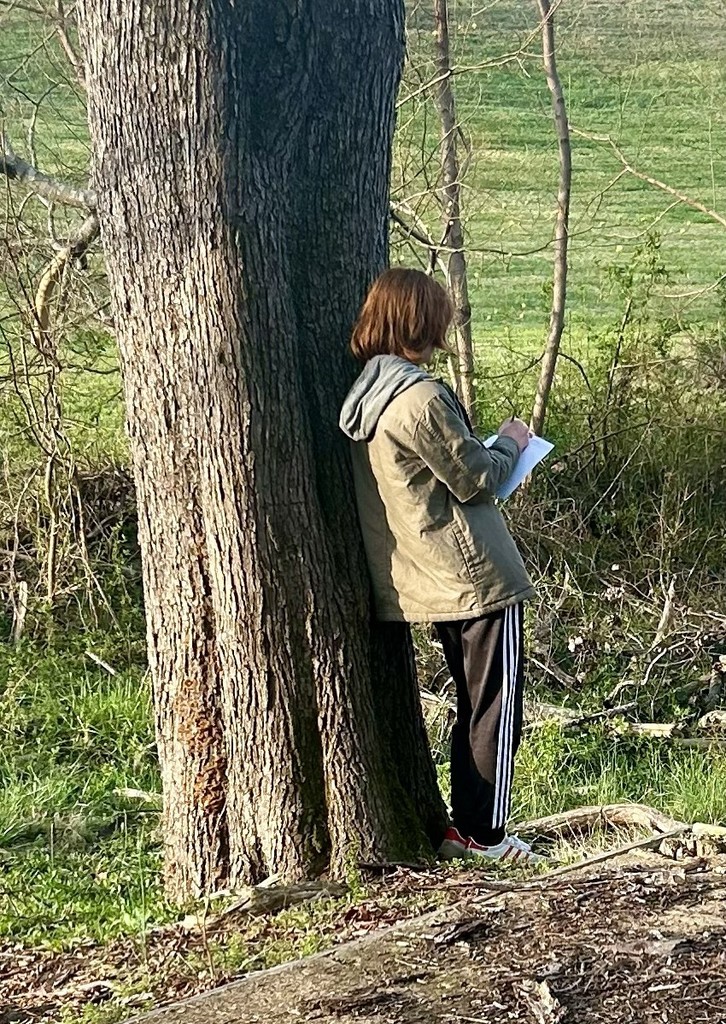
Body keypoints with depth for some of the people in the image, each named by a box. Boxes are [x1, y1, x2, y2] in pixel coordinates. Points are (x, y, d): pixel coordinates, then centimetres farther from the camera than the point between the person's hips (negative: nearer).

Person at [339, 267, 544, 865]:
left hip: (430, 584, 9)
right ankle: (483, 833, 9)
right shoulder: (422, 398, -21)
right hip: (477, 575, -9)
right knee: (497, 706, 3)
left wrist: (489, 449, 18)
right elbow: (476, 480, -14)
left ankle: (466, 827, 24)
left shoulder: (363, 399, 7)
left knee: (475, 705, 19)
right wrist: (512, 444, 4)